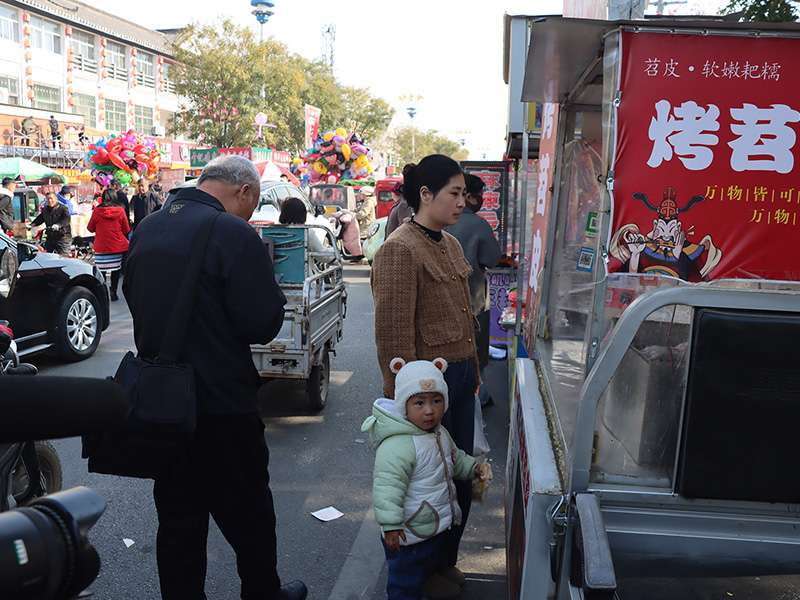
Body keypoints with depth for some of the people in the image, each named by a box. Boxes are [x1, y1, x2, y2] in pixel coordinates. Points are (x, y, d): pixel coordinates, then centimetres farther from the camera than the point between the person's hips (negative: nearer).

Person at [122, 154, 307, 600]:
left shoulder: (147, 228, 6)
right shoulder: (236, 234, -17)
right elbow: (263, 325, -19)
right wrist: (269, 280, -2)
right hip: (221, 403, -6)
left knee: (177, 516, 19)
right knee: (248, 512, 14)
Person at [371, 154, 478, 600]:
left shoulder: (450, 245, 11)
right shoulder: (400, 250, -17)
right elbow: (394, 334, -19)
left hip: (461, 375, 9)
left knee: (461, 475, 18)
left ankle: (446, 561, 40)